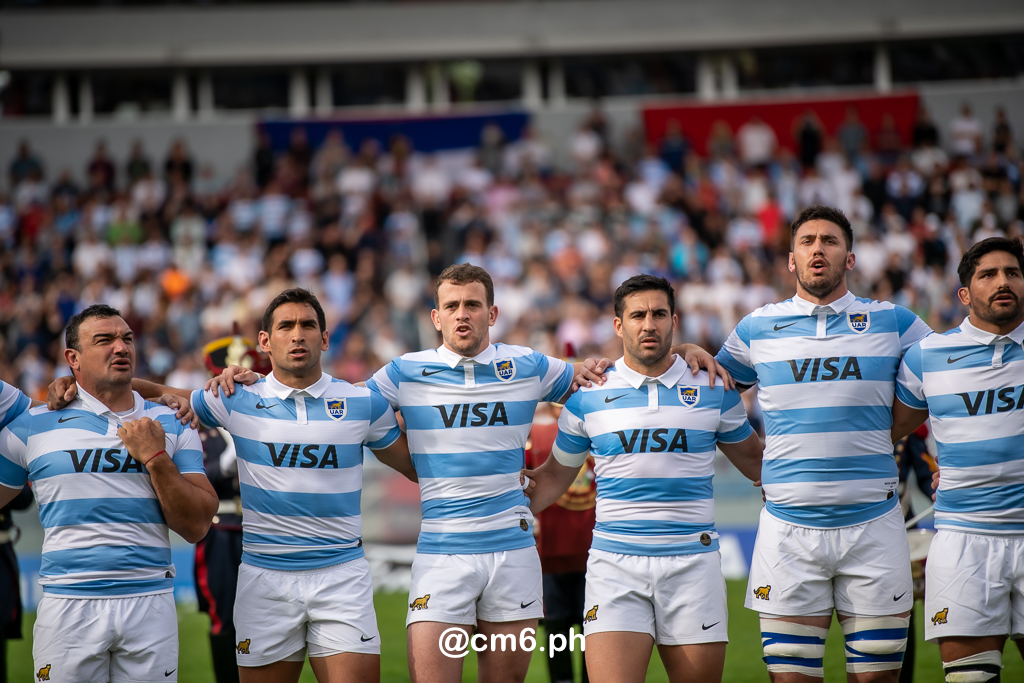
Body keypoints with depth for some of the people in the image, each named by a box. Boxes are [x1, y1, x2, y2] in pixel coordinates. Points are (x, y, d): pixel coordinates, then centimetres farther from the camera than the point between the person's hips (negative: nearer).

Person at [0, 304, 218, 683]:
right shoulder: (34, 425, 6)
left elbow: (196, 527, 3)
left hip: (150, 606, 1)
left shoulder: (172, 426, 9)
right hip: (68, 605, -1)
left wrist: (156, 458, -6)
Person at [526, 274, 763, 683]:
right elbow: (554, 476, 18)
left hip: (692, 564, 1)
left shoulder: (714, 391, 8)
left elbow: (752, 459, 22)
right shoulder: (587, 397, 7)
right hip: (615, 566, -1)